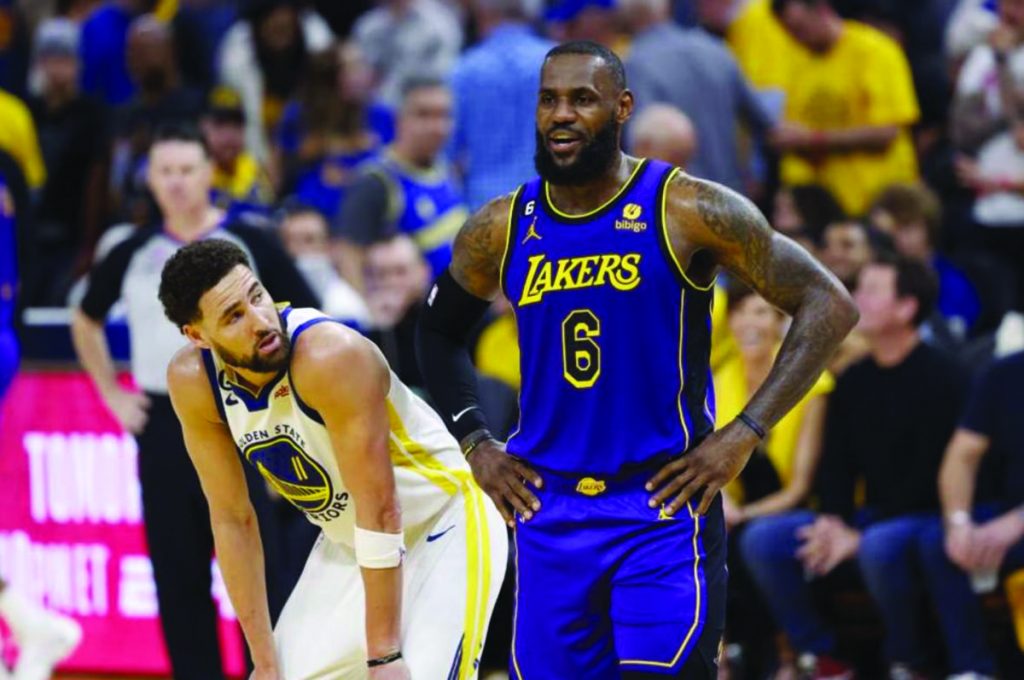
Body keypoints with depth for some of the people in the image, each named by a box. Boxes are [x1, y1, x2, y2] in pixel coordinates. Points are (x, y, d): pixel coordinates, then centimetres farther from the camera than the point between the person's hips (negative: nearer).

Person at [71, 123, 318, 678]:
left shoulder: (248, 247, -1)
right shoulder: (133, 255, 7)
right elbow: (86, 322, 23)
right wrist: (112, 395, 14)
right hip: (162, 425, 3)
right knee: (178, 576, 3)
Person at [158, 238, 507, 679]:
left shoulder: (332, 356, -32)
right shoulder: (193, 382, -13)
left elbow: (380, 512, -29)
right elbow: (232, 518, -4)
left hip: (444, 530, -6)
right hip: (349, 543, 6)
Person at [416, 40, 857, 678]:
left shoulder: (687, 210, -8)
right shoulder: (502, 230, 4)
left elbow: (828, 305, -7)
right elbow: (440, 330, 24)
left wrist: (745, 434, -12)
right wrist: (475, 442, 11)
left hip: (665, 506, -4)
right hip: (550, 513, 4)